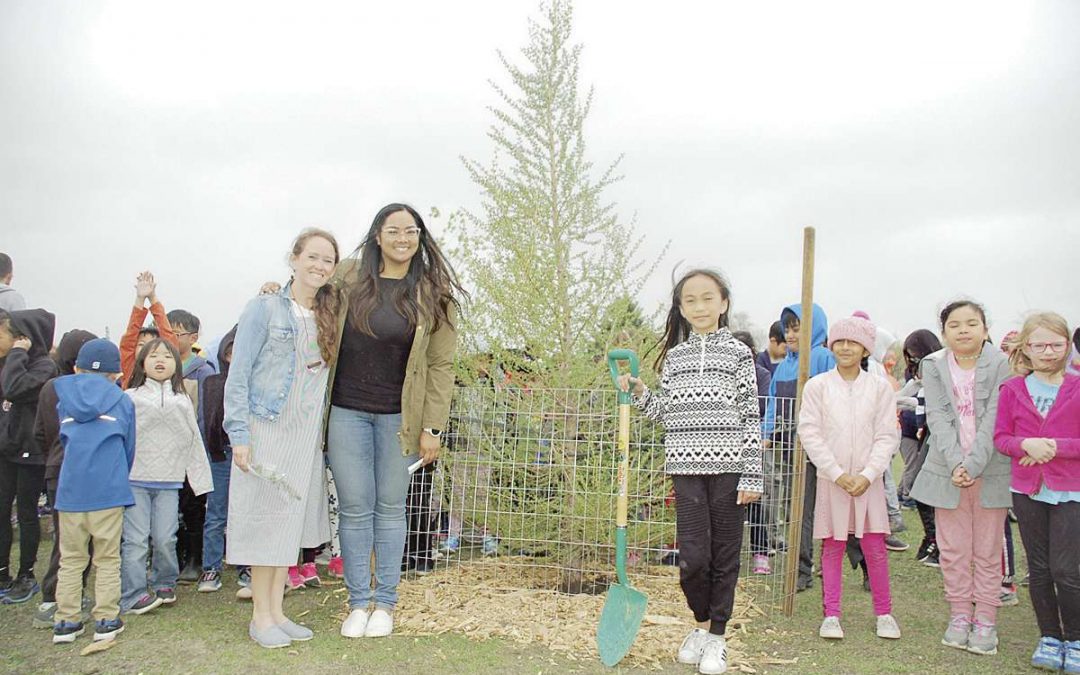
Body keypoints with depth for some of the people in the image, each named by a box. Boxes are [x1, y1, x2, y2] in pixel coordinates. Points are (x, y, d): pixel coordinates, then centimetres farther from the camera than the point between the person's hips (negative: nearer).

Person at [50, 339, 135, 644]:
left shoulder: (65, 400, 10)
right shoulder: (123, 401, 4)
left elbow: (65, 441, 21)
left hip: (70, 489, 2)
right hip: (109, 490, -2)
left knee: (71, 558, 12)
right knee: (107, 558, 6)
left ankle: (66, 621, 14)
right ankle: (106, 620, 8)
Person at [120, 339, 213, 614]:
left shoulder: (182, 400, 11)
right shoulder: (130, 398, 4)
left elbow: (194, 441, 12)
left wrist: (201, 479, 9)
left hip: (169, 481, 2)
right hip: (134, 479, -2)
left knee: (165, 538, 2)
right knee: (136, 539, -4)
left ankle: (164, 584, 22)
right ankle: (133, 596, 3)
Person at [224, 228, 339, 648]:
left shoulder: (330, 318, 10)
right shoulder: (264, 309, -5)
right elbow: (238, 376, -7)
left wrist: (324, 431, 5)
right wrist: (239, 435, -13)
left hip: (306, 437, 5)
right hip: (266, 430, -5)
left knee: (291, 520, 10)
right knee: (264, 518, 2)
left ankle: (276, 611, 21)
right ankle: (260, 616, 14)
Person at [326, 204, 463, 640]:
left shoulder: (433, 294, -1)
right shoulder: (349, 281, 3)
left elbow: (440, 365, -2)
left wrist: (433, 427, -7)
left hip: (399, 416, -1)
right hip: (347, 411, 1)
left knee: (390, 508, 9)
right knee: (354, 509, 6)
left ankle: (385, 602, 21)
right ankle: (359, 601, 19)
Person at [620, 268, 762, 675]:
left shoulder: (738, 353, 3)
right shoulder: (674, 356, 12)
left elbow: (751, 418, 0)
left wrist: (752, 474, -5)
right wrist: (639, 393, 0)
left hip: (728, 468, -2)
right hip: (687, 468, 2)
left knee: (724, 557, 6)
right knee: (692, 557, -2)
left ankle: (717, 637, 22)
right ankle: (701, 624, 24)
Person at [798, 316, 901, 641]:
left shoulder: (880, 387, 2)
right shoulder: (817, 386, -2)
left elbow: (887, 436, 0)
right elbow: (810, 433, -5)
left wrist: (867, 475, -11)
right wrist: (837, 473, -12)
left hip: (868, 480, 1)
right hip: (831, 478, 0)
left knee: (875, 547, 4)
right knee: (832, 547, 6)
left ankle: (884, 613, 20)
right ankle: (831, 615, 15)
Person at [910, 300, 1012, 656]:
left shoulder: (999, 363, -5)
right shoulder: (933, 365, 1)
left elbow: (994, 418, -11)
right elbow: (938, 417, -6)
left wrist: (974, 464, -19)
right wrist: (955, 463, -17)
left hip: (990, 469, -2)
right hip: (948, 470, 2)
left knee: (987, 551, 8)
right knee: (953, 550, 9)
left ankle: (986, 619, 18)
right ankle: (960, 614, 22)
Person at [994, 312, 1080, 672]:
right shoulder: (1012, 389, 1)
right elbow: (1001, 437, 1)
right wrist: (1026, 445, -17)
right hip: (1027, 490, 2)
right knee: (1038, 568, 11)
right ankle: (1050, 639, 25)